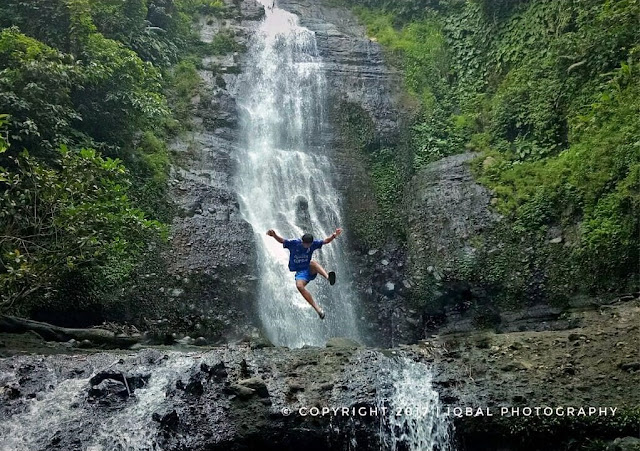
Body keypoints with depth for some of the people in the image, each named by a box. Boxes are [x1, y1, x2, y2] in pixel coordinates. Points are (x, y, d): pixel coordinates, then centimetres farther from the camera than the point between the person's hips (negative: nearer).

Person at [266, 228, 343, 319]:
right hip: (300, 272, -1)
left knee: (313, 263, -34)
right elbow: (281, 240, -18)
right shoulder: (293, 243, -11)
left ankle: (328, 277, -61)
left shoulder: (313, 244, -4)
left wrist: (333, 236, -23)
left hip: (310, 270, 1)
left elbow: (325, 241, -4)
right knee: (299, 286, -32)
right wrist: (274, 235, -38)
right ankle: (318, 309, -34)